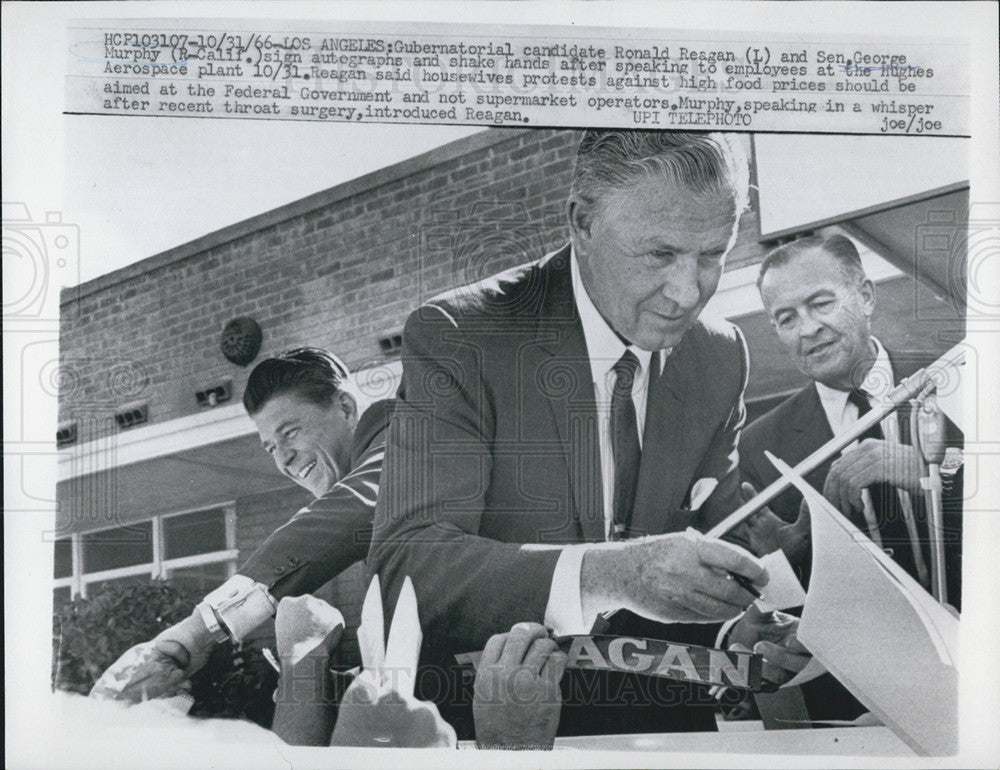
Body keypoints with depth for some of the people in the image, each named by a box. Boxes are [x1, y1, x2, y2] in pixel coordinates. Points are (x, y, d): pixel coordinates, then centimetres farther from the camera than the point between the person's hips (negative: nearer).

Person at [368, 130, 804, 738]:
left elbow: (719, 539, 7)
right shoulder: (453, 339, -15)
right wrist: (606, 573, -38)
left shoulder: (722, 357, 2)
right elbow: (405, 562, -24)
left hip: (660, 712, 3)